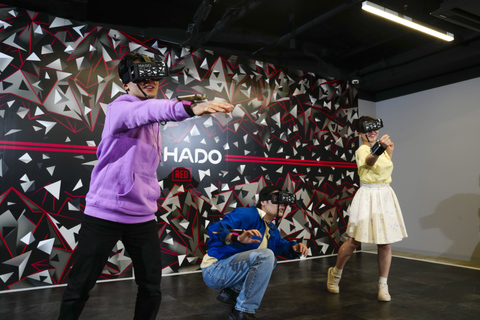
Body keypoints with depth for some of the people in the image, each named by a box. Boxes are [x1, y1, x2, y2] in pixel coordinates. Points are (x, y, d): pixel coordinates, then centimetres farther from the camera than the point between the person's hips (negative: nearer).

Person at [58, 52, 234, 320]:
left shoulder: (154, 122, 13)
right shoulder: (119, 108, -10)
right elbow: (146, 111, -35)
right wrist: (190, 108, -51)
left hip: (143, 217, 6)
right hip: (105, 213, -6)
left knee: (152, 289, 8)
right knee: (79, 289, 7)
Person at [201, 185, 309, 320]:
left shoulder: (271, 229, 11)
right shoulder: (248, 214, -17)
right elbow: (215, 229, -28)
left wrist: (295, 247, -1)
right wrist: (237, 237, -48)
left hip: (230, 270, 9)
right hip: (214, 270, -9)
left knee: (271, 260, 18)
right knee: (265, 255, -24)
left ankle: (231, 292, 8)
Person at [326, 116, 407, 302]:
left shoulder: (382, 148, 12)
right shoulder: (362, 150, -12)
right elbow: (370, 161, -37)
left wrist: (389, 151, 20)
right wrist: (379, 148, -57)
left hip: (386, 196, 6)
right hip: (367, 196, -6)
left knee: (386, 244, 4)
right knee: (354, 242, 1)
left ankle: (383, 286, 17)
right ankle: (335, 273, 23)